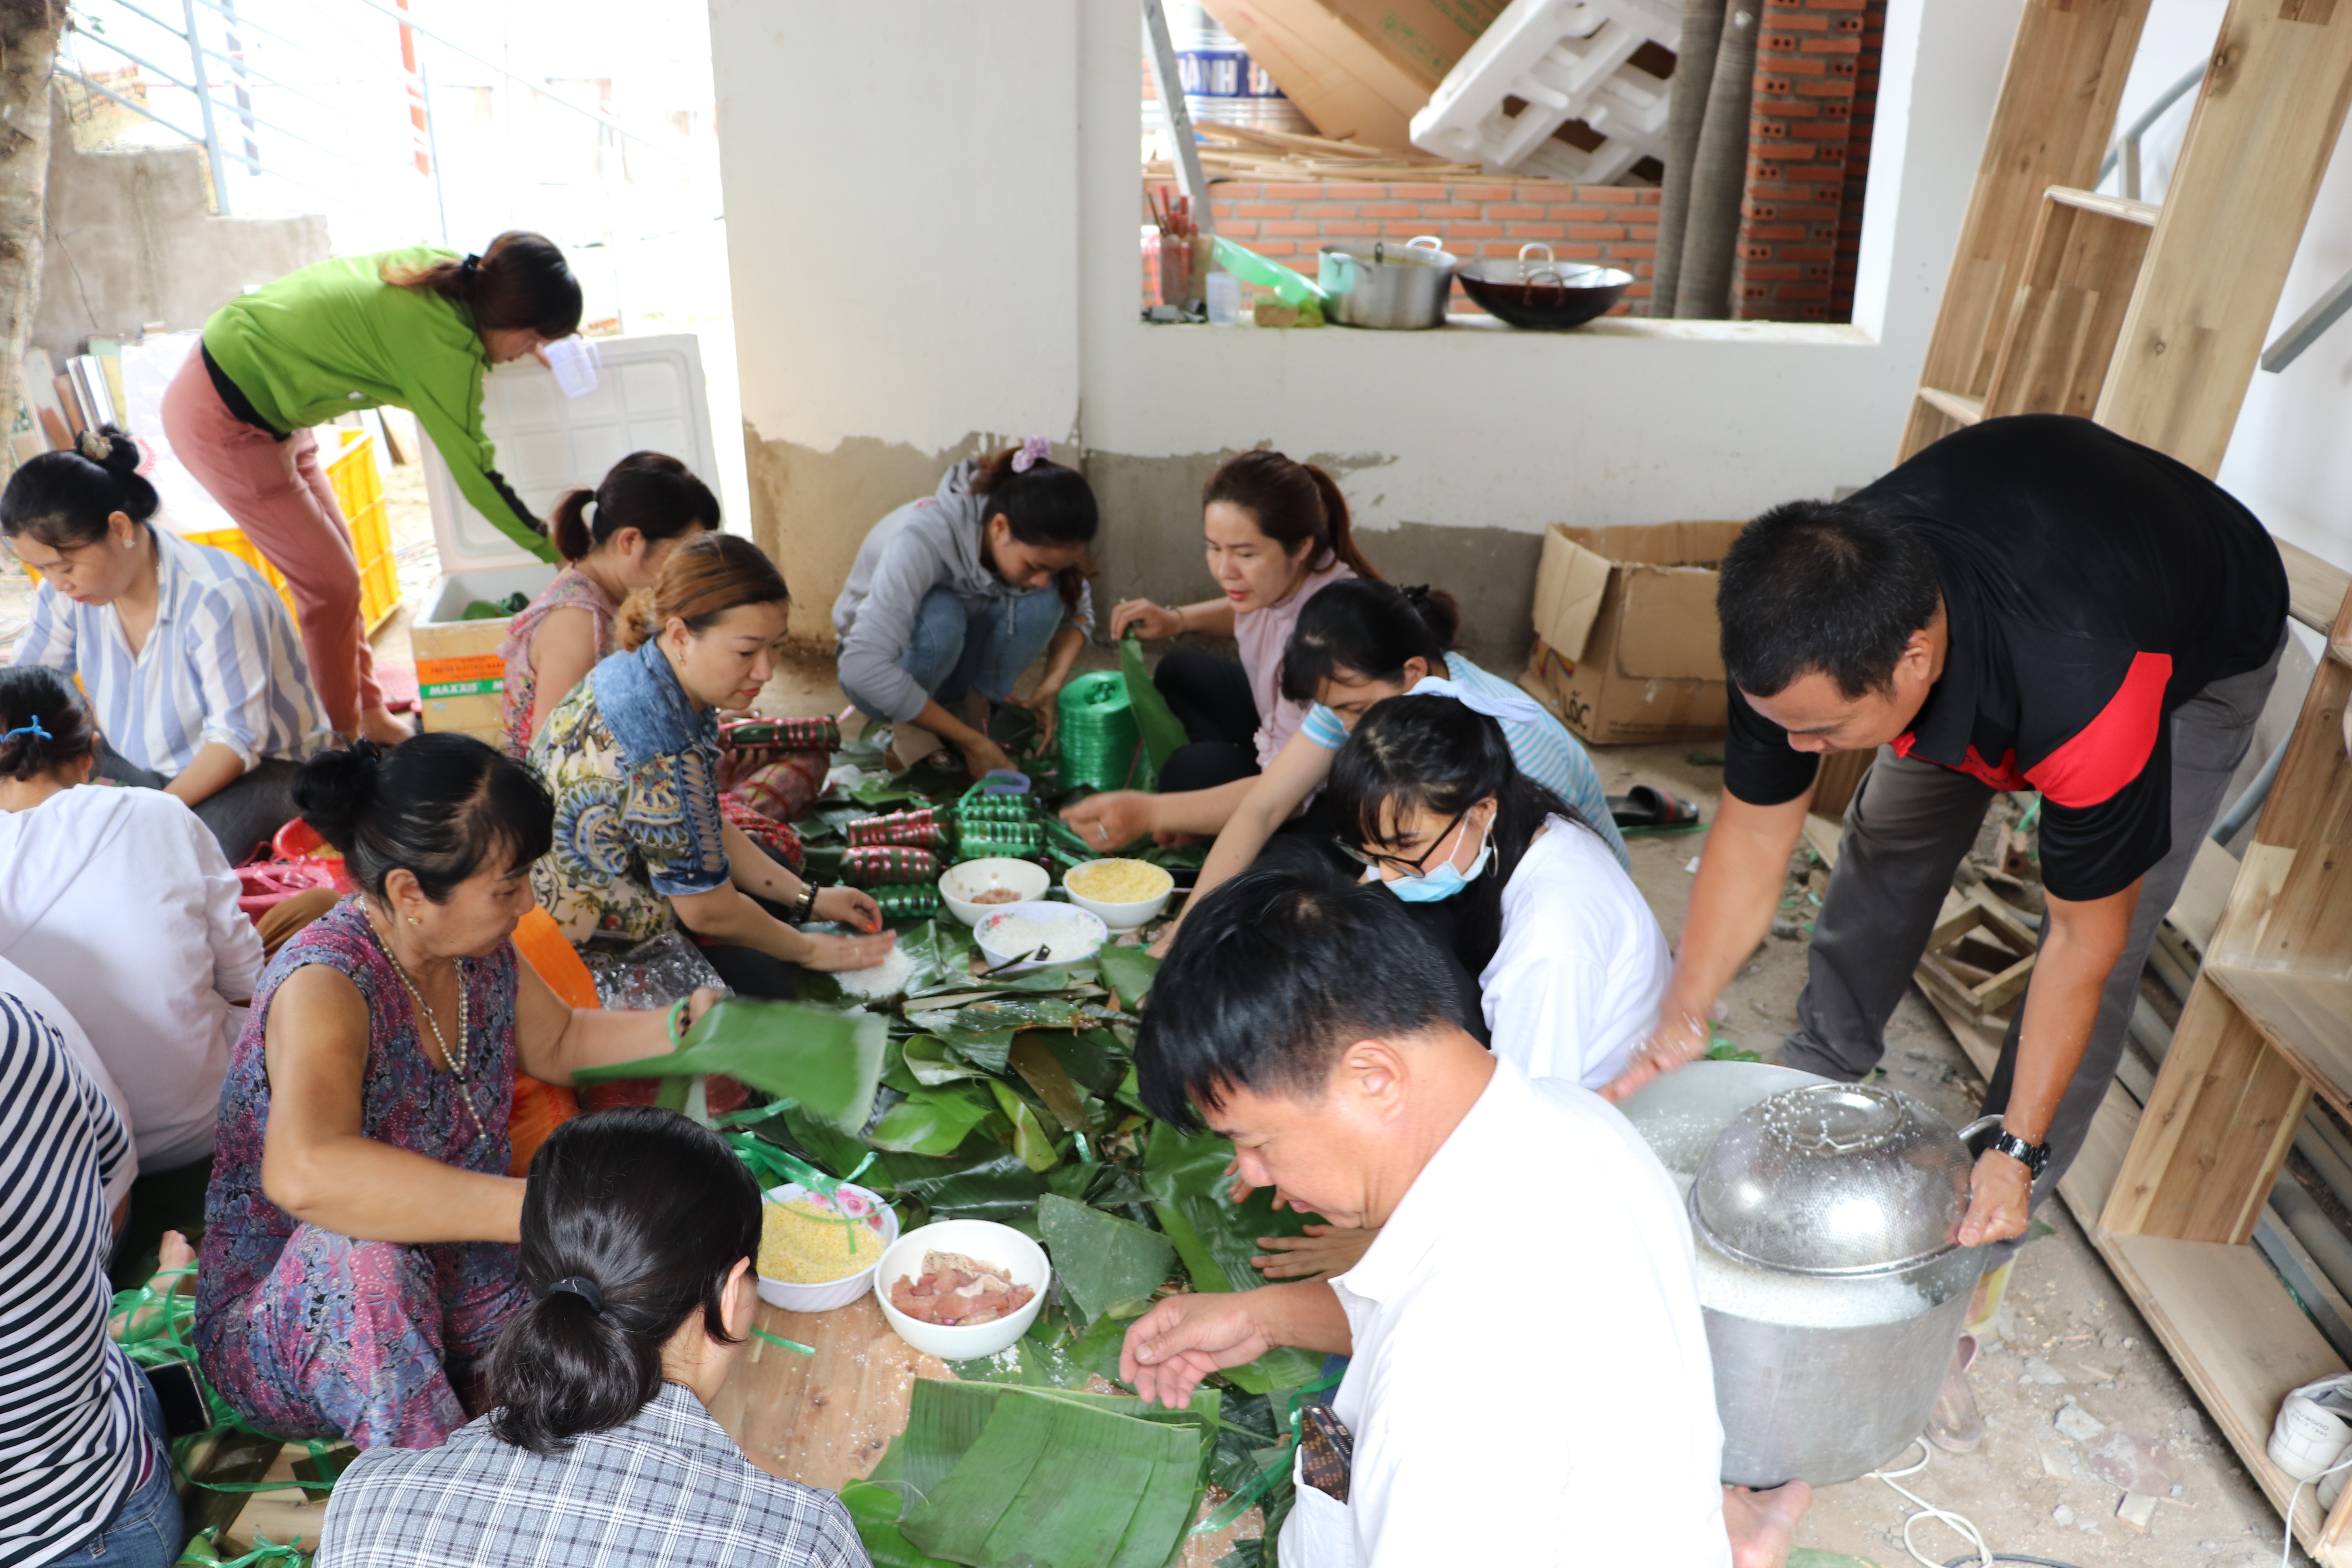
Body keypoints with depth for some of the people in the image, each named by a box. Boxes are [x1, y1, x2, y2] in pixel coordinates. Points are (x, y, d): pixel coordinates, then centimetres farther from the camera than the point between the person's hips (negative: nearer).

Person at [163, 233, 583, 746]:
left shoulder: (439, 265, -6)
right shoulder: (444, 343, -27)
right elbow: (475, 476, -18)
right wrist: (555, 550, -10)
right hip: (220, 421, -9)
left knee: (336, 571, 14)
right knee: (331, 586, -1)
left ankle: (370, 714, 27)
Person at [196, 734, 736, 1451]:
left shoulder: (479, 950, -5)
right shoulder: (327, 982, -29)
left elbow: (559, 1046, 15)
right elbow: (304, 1174, -48)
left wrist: (687, 1024, -3)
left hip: (450, 1294, 6)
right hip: (282, 1332, -6)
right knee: (363, 1251, -39)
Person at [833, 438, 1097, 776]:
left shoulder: (1037, 543, -20)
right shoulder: (923, 539, -37)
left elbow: (1078, 611, -3)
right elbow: (865, 670, -43)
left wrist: (1052, 685, -21)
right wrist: (971, 742, -38)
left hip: (957, 662, 4)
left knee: (1041, 603, -24)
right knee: (939, 615, -37)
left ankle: (981, 710, -9)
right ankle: (911, 734, -14)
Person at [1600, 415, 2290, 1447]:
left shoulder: (2090, 704, -47)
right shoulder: (1803, 623, -34)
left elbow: (2084, 940, -30)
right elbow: (1755, 830, -22)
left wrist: (2019, 1150, -24)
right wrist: (1678, 1028, -25)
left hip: (2199, 653, -4)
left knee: (2103, 968, -9)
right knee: (1890, 844, 6)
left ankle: (1970, 1278, 3)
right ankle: (1812, 1087, 29)